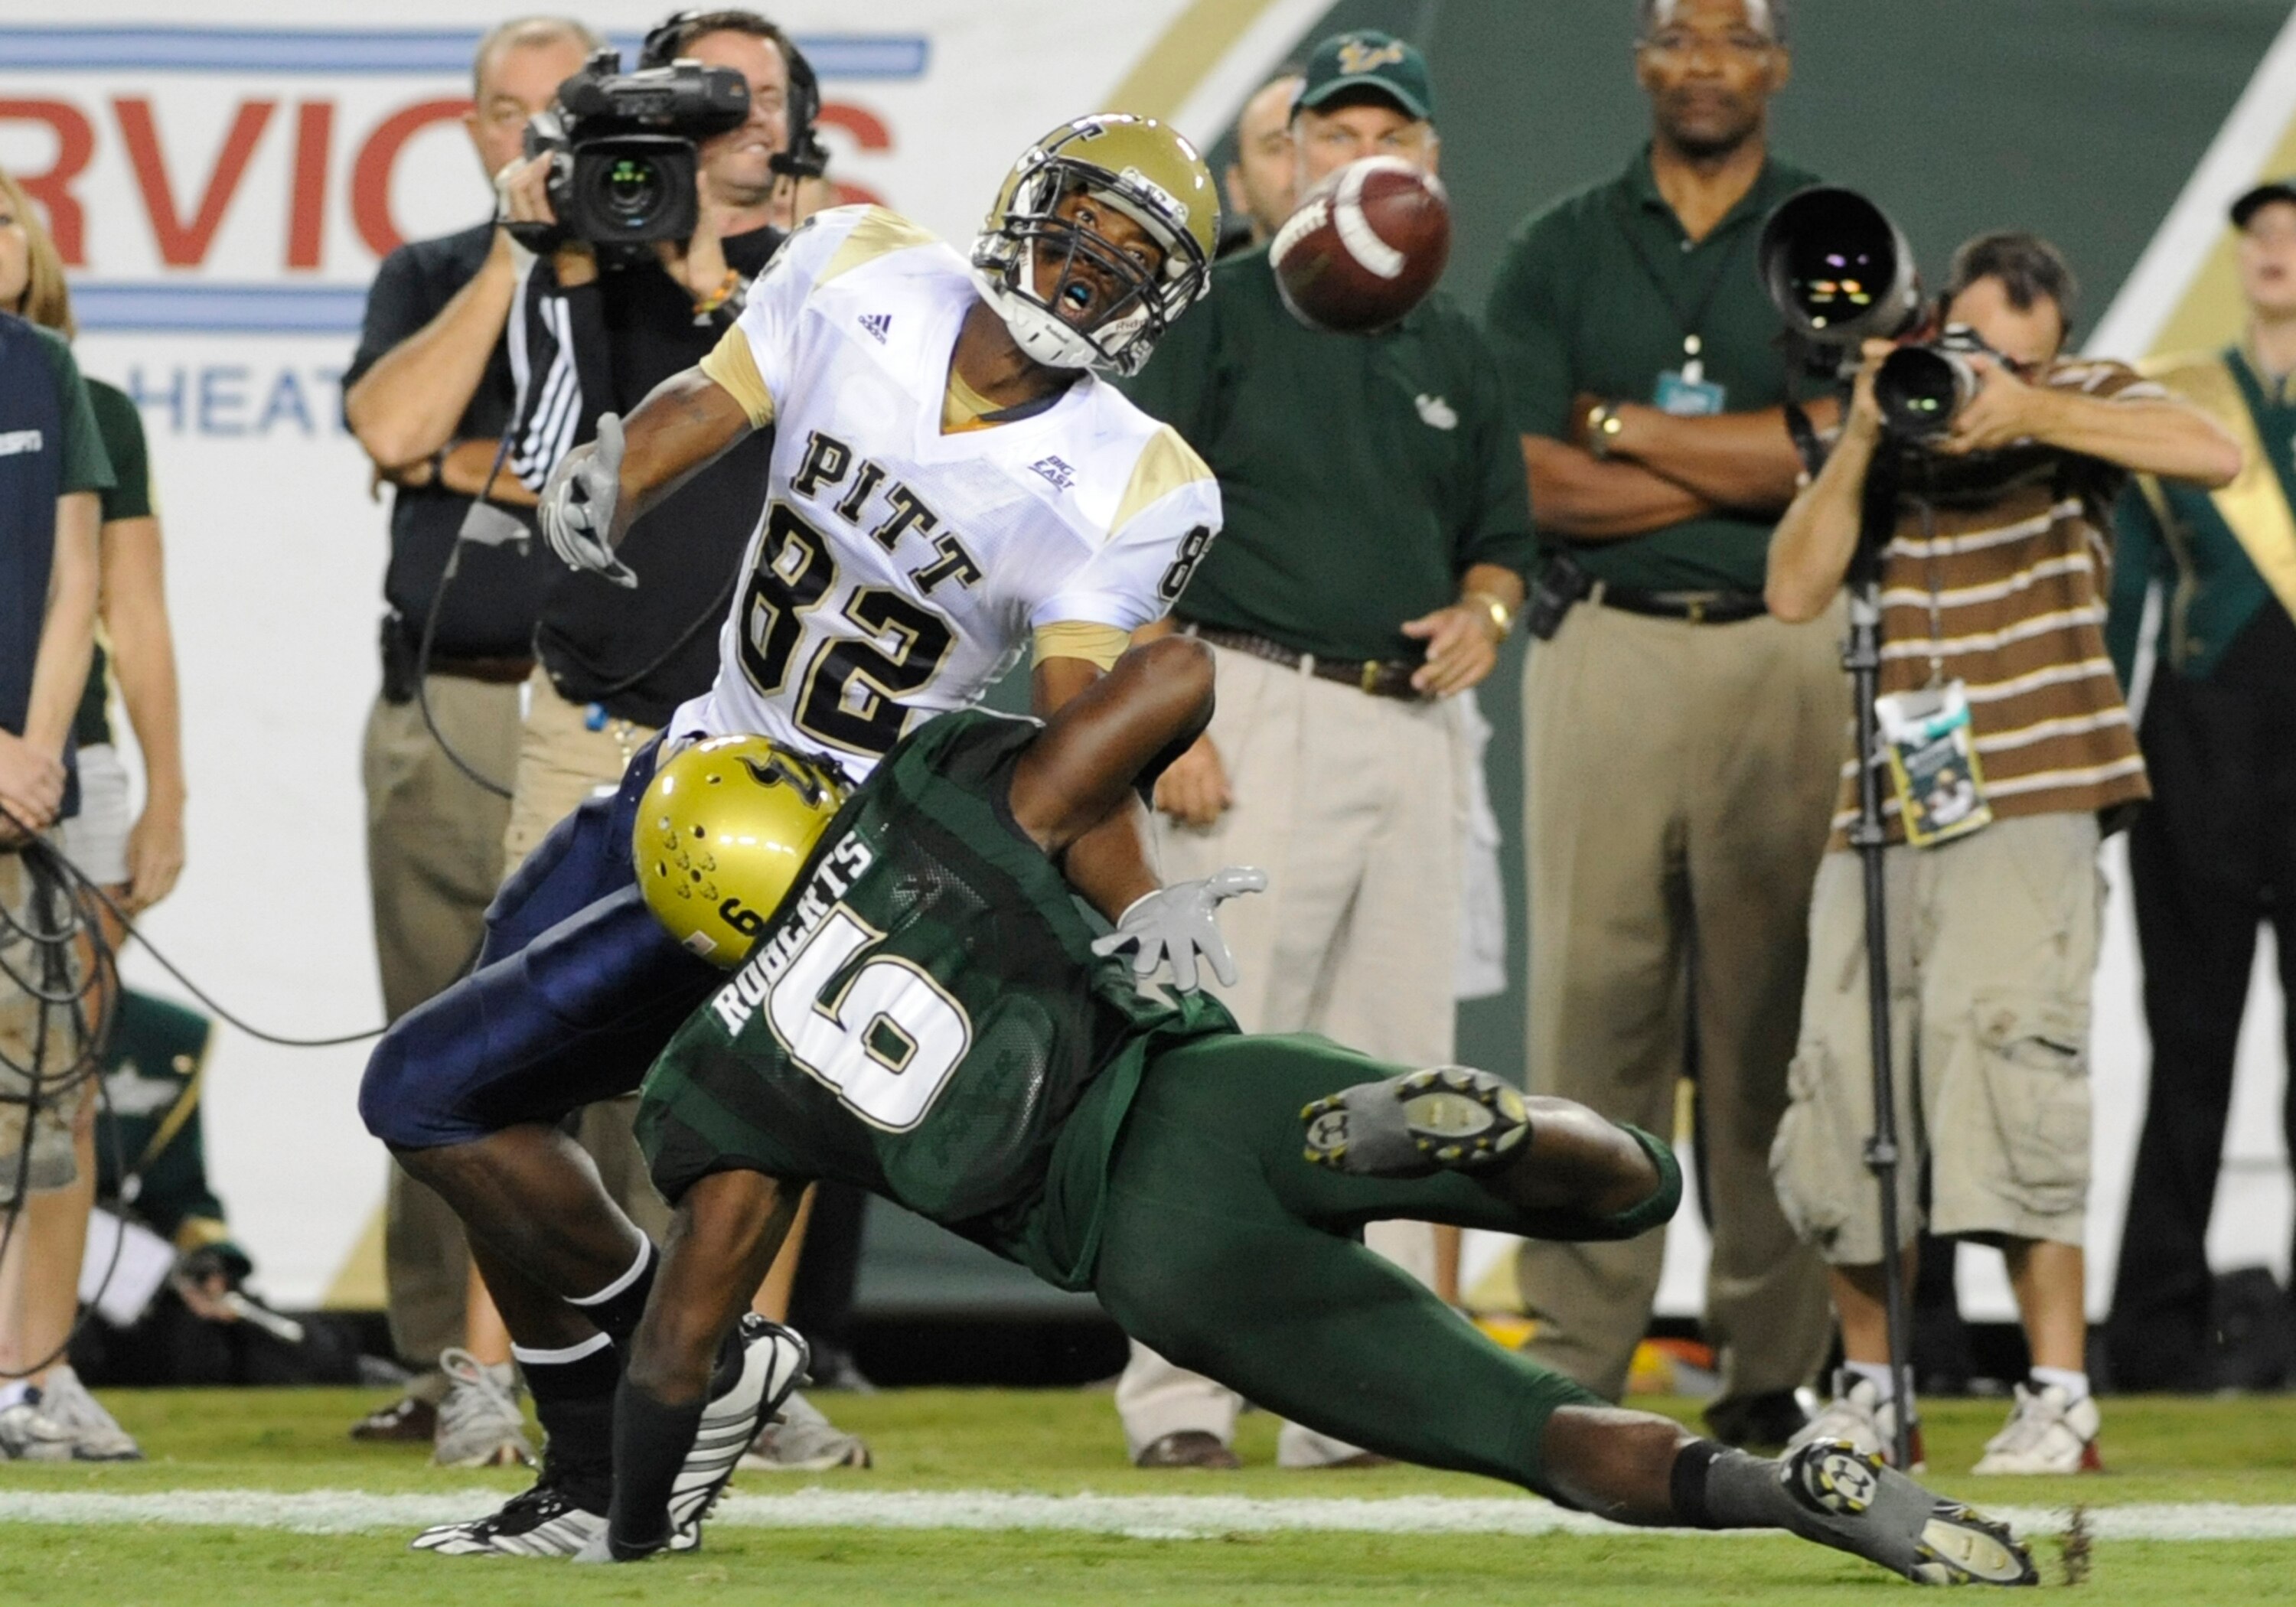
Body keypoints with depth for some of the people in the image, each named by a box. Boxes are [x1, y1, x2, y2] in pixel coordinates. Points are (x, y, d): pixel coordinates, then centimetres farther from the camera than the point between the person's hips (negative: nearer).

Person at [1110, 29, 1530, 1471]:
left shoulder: (1456, 353, 18)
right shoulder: (1221, 313, 0)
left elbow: (1502, 536, 27)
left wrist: (1486, 611, 3)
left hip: (1413, 727, 6)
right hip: (1259, 705, -6)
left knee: (1396, 1060, 6)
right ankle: (1181, 1397, -11)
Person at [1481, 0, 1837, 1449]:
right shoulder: (1562, 250, 11)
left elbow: (1835, 447, -7)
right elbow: (1526, 480, 0)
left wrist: (1621, 429, -3)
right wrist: (1739, 470, -5)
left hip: (1785, 660, -1)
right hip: (1603, 651, 1)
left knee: (1775, 1007, -2)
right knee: (1591, 999, -4)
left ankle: (1779, 1358, 1)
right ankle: (1577, 1356, -3)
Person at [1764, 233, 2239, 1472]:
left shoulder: (2077, 404, 3)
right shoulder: (1880, 425, 13)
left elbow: (2213, 456, -16)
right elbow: (1795, 592, 2)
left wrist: (2033, 414, -23)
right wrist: (1860, 439, -8)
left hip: (2026, 806, -4)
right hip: (1881, 809, 4)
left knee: (1996, 1038, -20)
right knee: (1841, 1068, -1)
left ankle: (2060, 1401, -17)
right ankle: (1867, 1390, 16)